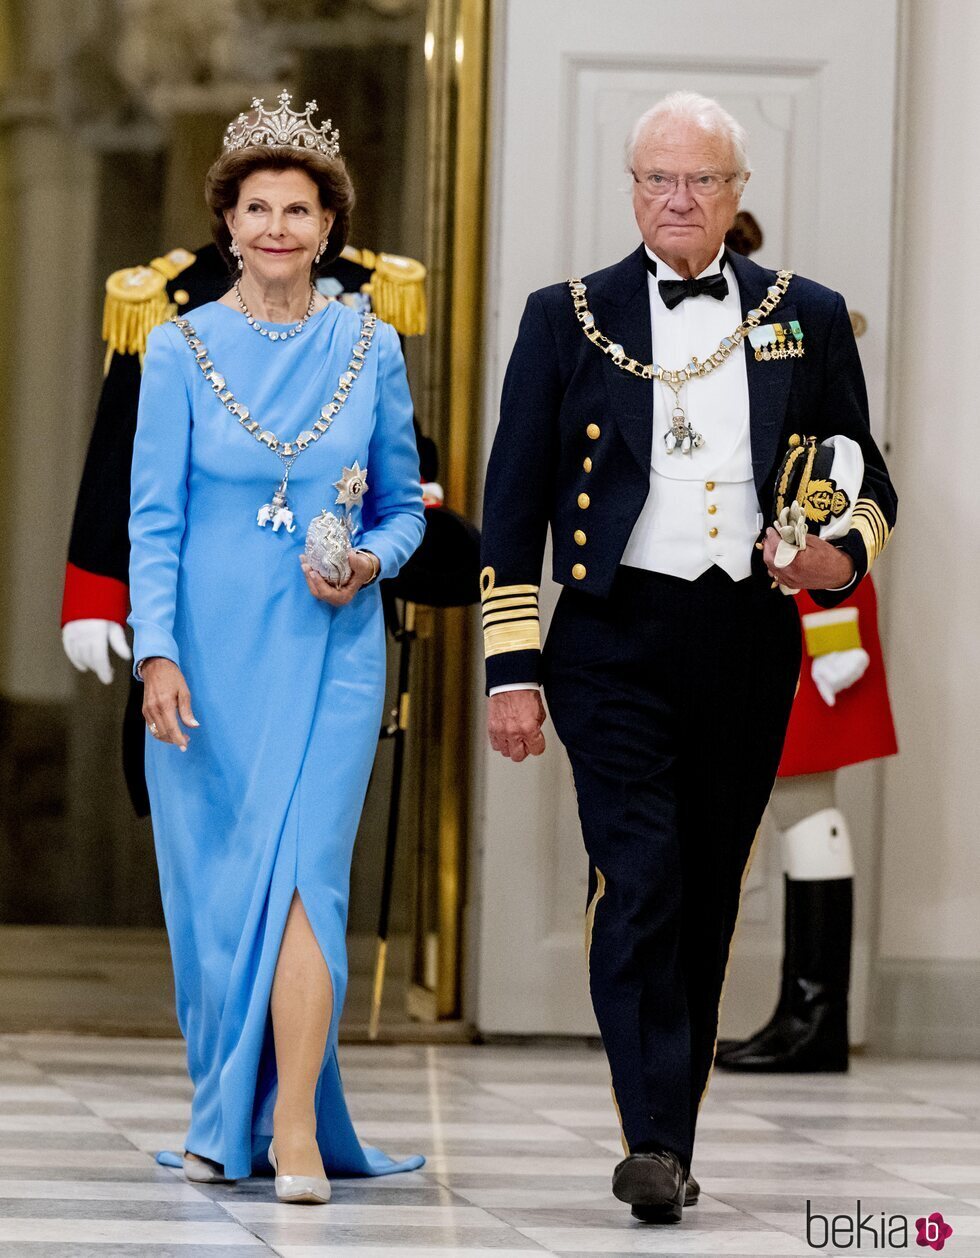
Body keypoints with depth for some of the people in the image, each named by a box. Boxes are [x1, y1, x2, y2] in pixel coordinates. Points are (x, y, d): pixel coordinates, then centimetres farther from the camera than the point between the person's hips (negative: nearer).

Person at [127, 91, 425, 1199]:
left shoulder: (370, 350, 5)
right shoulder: (181, 349, 1)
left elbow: (403, 506, 13)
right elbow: (154, 516, -2)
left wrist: (369, 563, -9)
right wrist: (157, 651, -11)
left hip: (327, 649, 0)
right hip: (207, 651, 0)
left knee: (301, 866, -13)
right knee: (211, 887, 5)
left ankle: (295, 1136, -16)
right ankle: (225, 1122, 20)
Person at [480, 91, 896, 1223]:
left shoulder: (808, 319, 11)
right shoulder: (566, 320, 7)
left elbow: (868, 482, 18)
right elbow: (513, 505, 7)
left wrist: (845, 555, -6)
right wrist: (514, 668, 0)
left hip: (748, 645, 2)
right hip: (617, 643, -2)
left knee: (707, 897, 7)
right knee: (637, 878, -16)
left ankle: (672, 1141, 16)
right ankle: (653, 1143, -21)